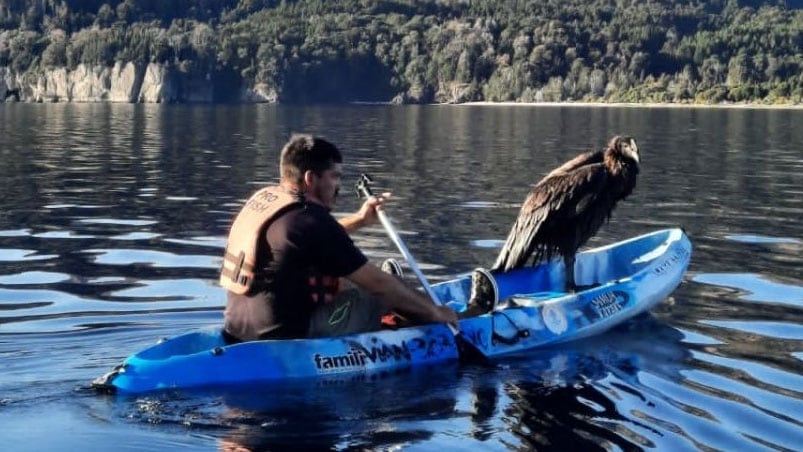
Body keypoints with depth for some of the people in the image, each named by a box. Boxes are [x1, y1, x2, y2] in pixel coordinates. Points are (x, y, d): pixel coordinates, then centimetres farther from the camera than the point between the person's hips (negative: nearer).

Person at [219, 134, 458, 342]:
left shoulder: (264, 198, 7)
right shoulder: (309, 220, -20)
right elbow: (379, 283, -14)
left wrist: (358, 220, 27)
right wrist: (434, 311, -4)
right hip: (284, 339, -9)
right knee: (390, 294, 3)